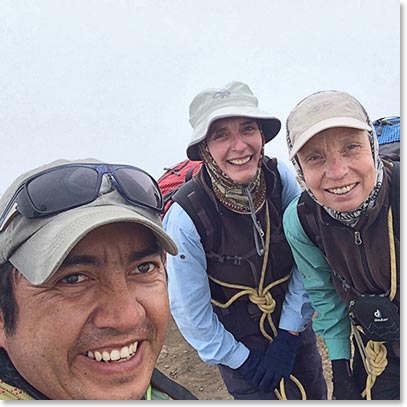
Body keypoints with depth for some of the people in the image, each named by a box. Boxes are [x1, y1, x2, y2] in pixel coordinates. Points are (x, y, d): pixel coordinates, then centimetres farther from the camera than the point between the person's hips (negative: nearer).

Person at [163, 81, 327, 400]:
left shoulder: (280, 177, -19)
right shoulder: (186, 215, -28)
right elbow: (189, 310, -17)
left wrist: (289, 335, -10)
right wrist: (241, 360, -9)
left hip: (295, 326, 4)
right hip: (240, 343, -4)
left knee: (315, 395, 23)